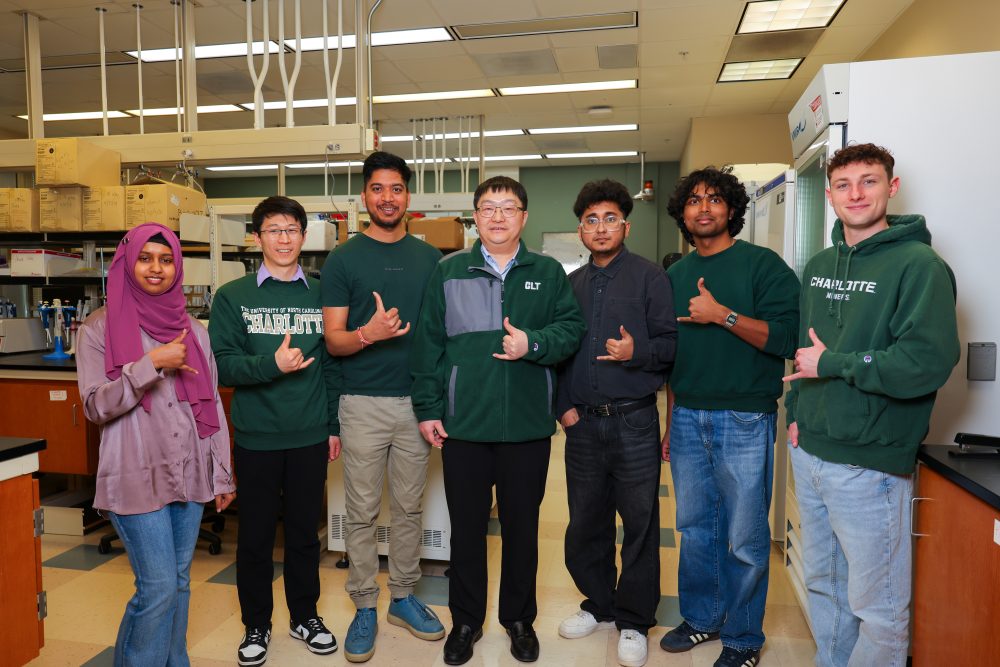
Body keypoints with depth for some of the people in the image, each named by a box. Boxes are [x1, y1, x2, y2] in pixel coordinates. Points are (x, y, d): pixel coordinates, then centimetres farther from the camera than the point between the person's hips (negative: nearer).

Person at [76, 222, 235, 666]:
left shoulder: (193, 330, 9)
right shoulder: (100, 328, -1)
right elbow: (95, 406, -9)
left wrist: (223, 474, 9)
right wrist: (152, 364, -20)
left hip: (190, 475, 4)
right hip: (136, 478, -4)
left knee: (179, 581, 13)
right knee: (158, 587, -4)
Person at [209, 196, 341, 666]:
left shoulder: (321, 295, 3)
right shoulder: (232, 297, -1)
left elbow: (333, 364, 6)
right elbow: (221, 365, -8)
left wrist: (334, 426, 4)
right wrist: (272, 364, -24)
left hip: (311, 437, 1)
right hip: (256, 437, -1)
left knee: (304, 532, 14)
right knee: (255, 536, 12)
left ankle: (305, 615, 33)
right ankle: (256, 625, 31)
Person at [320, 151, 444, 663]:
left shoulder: (429, 258, 8)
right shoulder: (342, 260, 0)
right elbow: (333, 340, -3)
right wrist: (366, 334, -25)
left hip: (417, 400, 3)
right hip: (364, 403, -2)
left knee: (410, 506, 12)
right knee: (362, 511, 6)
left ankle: (403, 597, 29)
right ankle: (364, 607, 22)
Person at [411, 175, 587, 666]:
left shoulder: (548, 273, 6)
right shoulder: (449, 272, 4)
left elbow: (571, 328, 1)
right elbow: (429, 344, 2)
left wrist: (533, 344, -18)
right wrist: (428, 408, -2)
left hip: (528, 425, 1)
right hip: (463, 423, 0)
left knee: (521, 526, 14)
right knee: (466, 527, 12)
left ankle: (519, 617, 34)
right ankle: (466, 620, 32)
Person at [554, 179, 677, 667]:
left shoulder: (650, 277, -1)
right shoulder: (571, 284, 11)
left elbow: (670, 342, -6)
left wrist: (637, 352, -24)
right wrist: (563, 405, 3)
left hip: (634, 421, -4)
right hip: (583, 424, 4)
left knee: (640, 523, 4)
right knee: (586, 520, 13)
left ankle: (633, 621, 21)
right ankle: (599, 604, 33)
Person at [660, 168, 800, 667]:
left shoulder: (762, 264, -4)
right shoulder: (675, 275, 12)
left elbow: (785, 337, -13)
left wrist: (722, 314, -20)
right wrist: (671, 420, 15)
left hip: (744, 420, -5)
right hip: (687, 419, 5)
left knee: (745, 538, 4)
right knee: (695, 527, 14)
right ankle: (701, 617, 32)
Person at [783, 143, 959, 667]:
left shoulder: (919, 266, -12)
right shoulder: (819, 266, 10)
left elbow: (928, 363, -23)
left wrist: (832, 363, -15)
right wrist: (797, 412, 9)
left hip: (869, 463, -7)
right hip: (809, 451, 7)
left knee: (877, 606, 7)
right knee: (822, 586, 21)